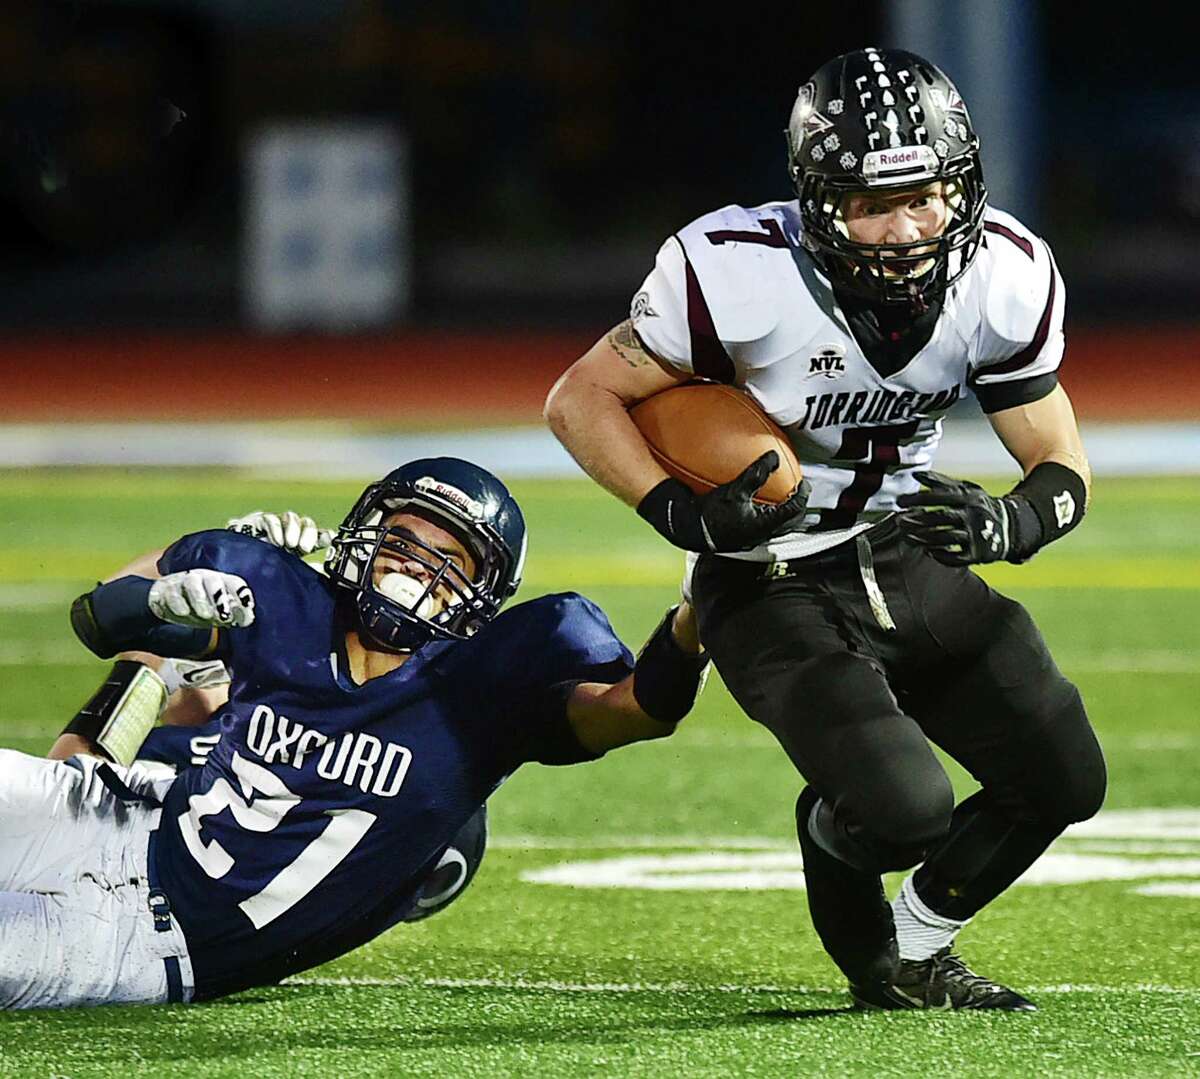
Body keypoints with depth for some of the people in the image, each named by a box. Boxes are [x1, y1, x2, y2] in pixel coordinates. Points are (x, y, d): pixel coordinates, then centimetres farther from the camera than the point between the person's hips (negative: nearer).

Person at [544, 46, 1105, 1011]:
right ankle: (865, 948, 15)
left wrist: (1014, 522, -25)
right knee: (903, 812, -23)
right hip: (774, 591, -5)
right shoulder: (740, 272, -25)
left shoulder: (1004, 275, -12)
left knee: (1064, 778, -1)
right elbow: (581, 400, -12)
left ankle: (918, 954, 26)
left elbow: (1061, 465, -2)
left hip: (913, 563, 5)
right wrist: (683, 514, -27)